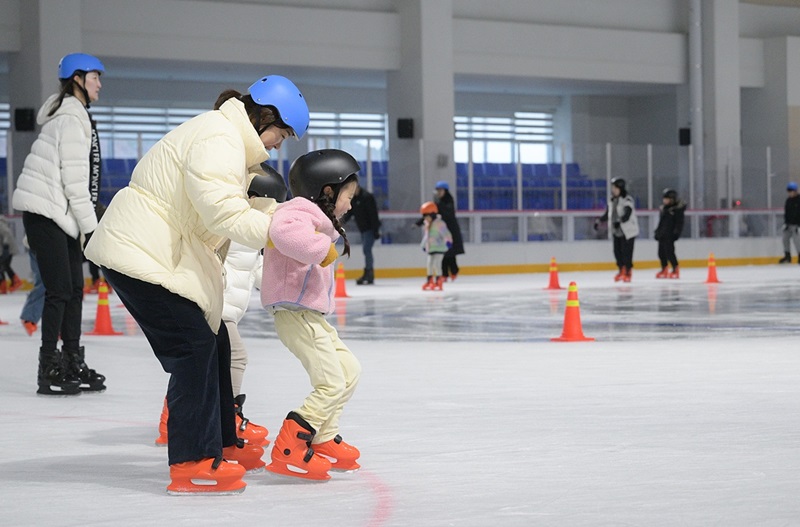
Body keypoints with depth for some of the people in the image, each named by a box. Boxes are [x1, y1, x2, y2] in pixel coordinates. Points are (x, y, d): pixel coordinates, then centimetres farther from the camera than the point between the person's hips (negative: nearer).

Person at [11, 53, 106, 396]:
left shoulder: (78, 116, 18)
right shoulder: (71, 118, -13)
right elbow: (74, 178, -17)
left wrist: (87, 223, 17)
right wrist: (90, 225, -14)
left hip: (60, 214, 10)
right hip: (45, 212, -10)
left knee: (75, 288, 10)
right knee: (59, 290, -9)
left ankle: (73, 366, 16)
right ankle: (49, 371, -6)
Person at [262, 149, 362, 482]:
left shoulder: (317, 221, 19)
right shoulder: (301, 213, -17)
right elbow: (284, 231, -39)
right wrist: (320, 247, -32)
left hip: (311, 315, 11)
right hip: (296, 314, -11)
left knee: (349, 370, 18)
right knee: (331, 383, -14)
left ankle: (323, 441, 25)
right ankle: (288, 451, -15)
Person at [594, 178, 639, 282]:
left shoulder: (627, 199, -14)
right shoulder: (612, 200, 10)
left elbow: (627, 214, -26)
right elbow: (608, 214, 18)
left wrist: (620, 221, -40)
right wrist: (599, 221, 6)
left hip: (628, 231, -7)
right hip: (617, 231, 7)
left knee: (626, 252, -6)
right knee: (617, 251, 6)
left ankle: (628, 272, 7)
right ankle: (621, 271, 24)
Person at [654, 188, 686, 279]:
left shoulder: (677, 209, -8)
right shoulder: (664, 208, 17)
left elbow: (679, 222, -12)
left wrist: (676, 233, -18)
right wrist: (657, 232, 22)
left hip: (670, 235, -8)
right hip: (662, 234, 8)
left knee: (669, 252, -12)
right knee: (661, 252, 9)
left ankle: (675, 270, -3)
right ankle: (664, 270, 20)